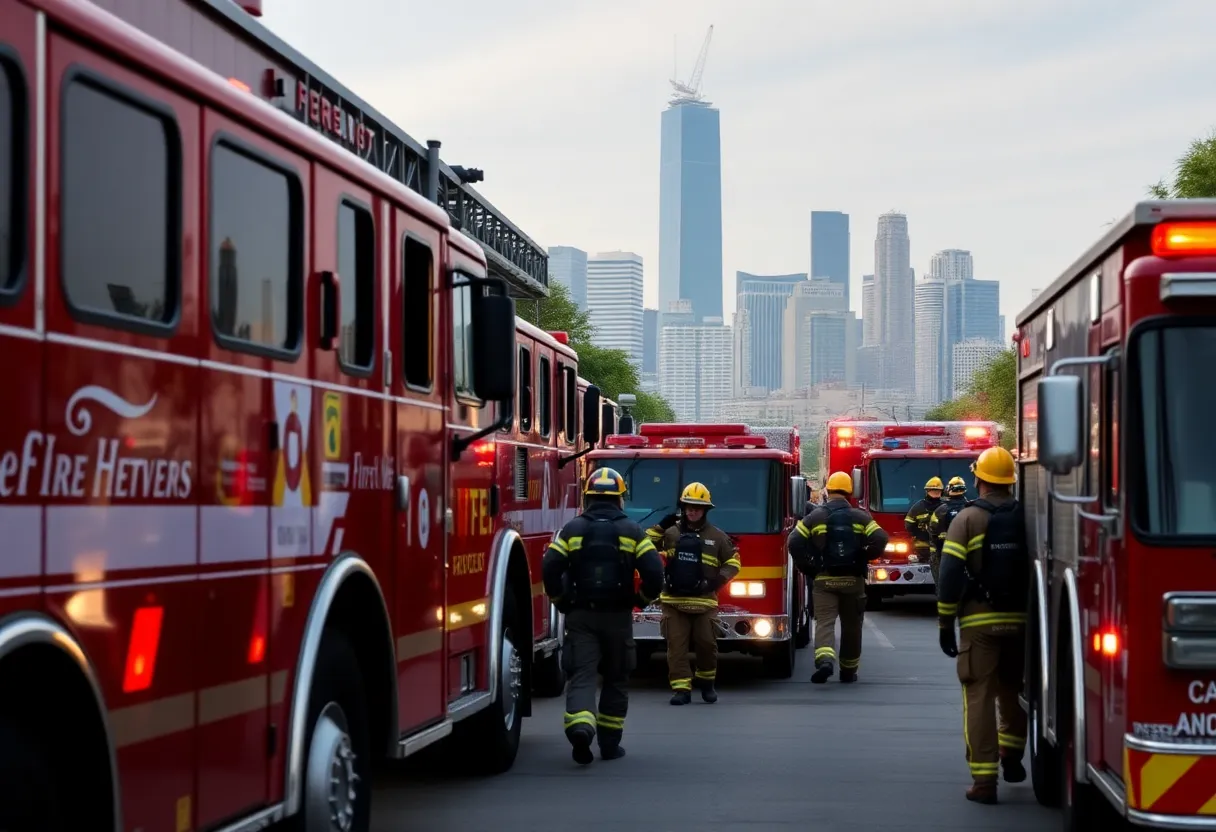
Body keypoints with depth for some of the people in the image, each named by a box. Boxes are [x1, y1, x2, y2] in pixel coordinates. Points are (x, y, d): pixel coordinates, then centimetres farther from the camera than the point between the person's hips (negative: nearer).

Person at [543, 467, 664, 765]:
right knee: (616, 679, 14)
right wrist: (642, 598, 10)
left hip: (580, 615, 0)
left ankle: (580, 728, -30)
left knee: (581, 676, -4)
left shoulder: (572, 529, 1)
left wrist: (561, 600, 8)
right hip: (618, 616, 0)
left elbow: (550, 568, -7)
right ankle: (609, 743, 18)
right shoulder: (632, 531, -1)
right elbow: (654, 571, -9)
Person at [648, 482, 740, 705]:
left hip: (704, 602, 0)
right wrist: (660, 527, -6)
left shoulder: (717, 536, 6)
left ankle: (707, 683, 26)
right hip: (674, 601, 0)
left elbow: (733, 561, 12)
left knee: (706, 644, 4)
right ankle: (681, 688, -3)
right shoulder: (670, 532, 5)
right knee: (677, 646, -4)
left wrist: (718, 580, -3)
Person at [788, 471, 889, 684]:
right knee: (851, 626, 14)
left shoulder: (815, 516, 1)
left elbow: (794, 542, -8)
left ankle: (825, 660, -32)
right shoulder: (860, 516, 2)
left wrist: (807, 567, 2)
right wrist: (863, 559, 3)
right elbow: (880, 539, -12)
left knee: (825, 622, -7)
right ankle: (848, 671, 23)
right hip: (853, 580, 1)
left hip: (825, 579, -1)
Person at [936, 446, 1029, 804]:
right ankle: (1011, 756, 37)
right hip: (1021, 620, 4)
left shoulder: (967, 519, -5)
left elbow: (951, 574, -9)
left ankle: (984, 780, -5)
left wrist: (945, 623, -3)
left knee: (980, 698, -1)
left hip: (979, 622, -4)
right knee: (1013, 691, 24)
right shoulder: (1026, 518, 5)